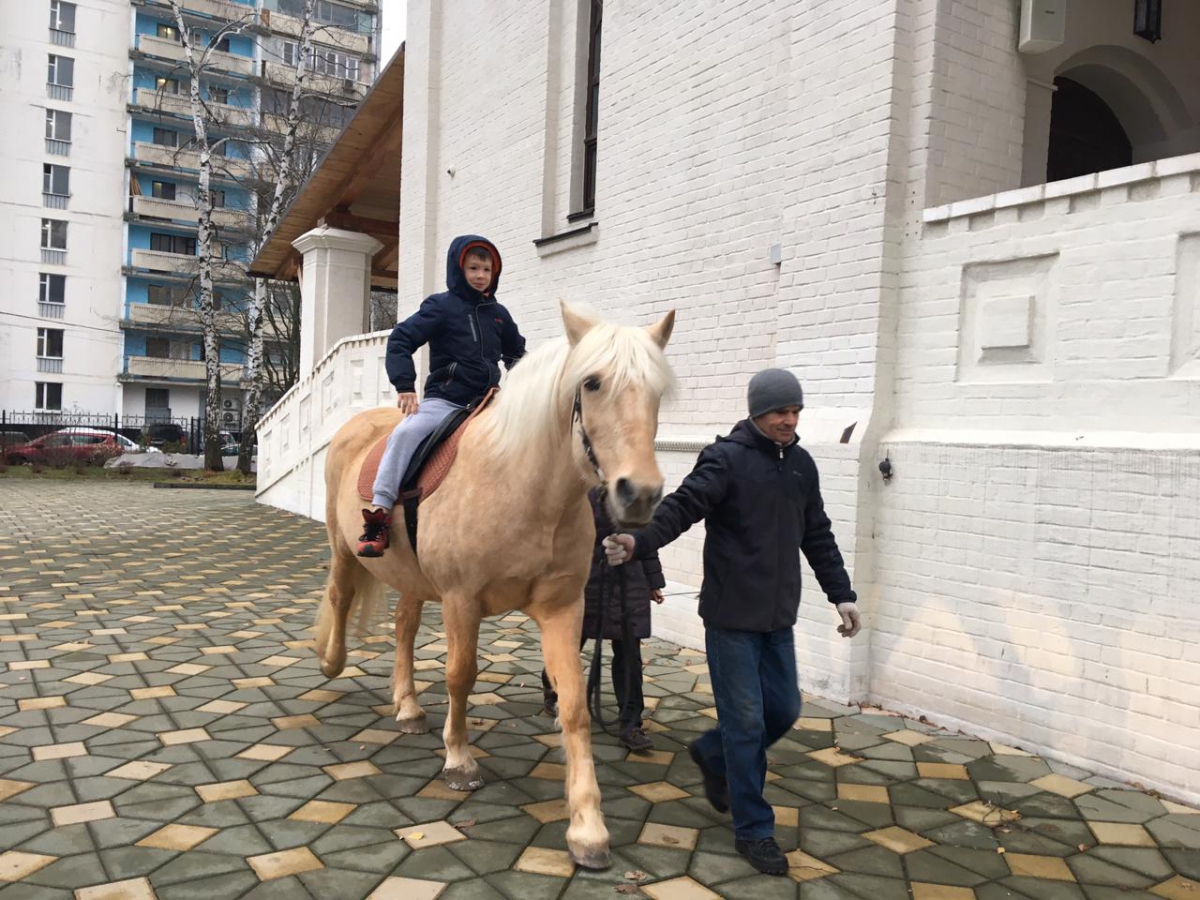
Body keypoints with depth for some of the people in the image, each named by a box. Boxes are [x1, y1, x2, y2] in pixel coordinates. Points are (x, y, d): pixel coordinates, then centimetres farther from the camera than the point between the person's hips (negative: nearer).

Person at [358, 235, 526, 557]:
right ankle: (379, 514, -29)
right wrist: (404, 385, -16)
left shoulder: (498, 314, 14)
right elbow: (400, 340, -6)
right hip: (444, 401, -5)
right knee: (405, 433, -30)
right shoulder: (441, 306, -1)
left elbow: (516, 353, 30)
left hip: (487, 403, 5)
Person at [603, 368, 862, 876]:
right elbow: (682, 507, -24)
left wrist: (841, 594, 12)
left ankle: (713, 755, 38)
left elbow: (818, 538, 15)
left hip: (778, 618, 7)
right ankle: (753, 830, 16)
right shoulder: (727, 459, -12)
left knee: (783, 710, 12)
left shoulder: (801, 465, 9)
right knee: (746, 722, 0)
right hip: (732, 616, -7)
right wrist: (639, 542, -41)